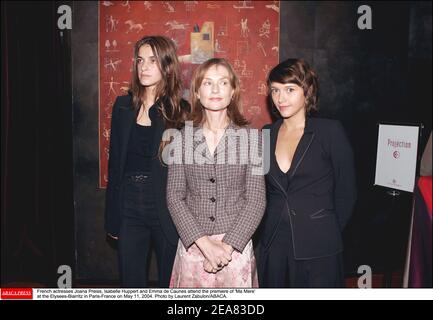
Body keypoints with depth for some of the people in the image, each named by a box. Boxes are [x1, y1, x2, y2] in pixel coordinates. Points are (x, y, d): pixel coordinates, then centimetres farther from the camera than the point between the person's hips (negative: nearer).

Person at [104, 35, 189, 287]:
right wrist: (112, 218, 6)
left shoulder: (182, 111, -6)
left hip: (167, 209, -3)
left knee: (171, 282, 11)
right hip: (129, 208, 3)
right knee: (131, 281, 13)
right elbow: (115, 162, 7)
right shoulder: (124, 106, 5)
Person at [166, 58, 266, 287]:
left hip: (236, 247, -1)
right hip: (192, 246, 1)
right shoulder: (182, 137, 1)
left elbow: (256, 200, -5)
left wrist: (227, 245, -13)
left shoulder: (250, 137, -2)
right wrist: (204, 242, -12)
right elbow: (174, 196, -2)